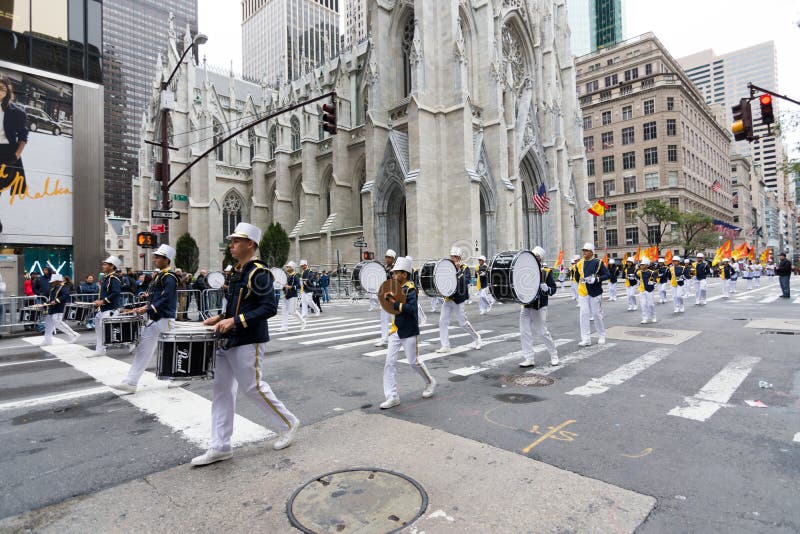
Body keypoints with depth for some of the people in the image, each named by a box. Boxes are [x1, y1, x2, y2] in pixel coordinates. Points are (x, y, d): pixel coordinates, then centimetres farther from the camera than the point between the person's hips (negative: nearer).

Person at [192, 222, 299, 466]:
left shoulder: (259, 273, -15)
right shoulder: (238, 271, 13)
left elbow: (269, 308, -22)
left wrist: (235, 321, -24)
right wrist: (221, 317, 9)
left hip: (248, 342, -9)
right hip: (228, 341, 9)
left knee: (254, 387, 1)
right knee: (222, 390, 9)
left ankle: (288, 423, 23)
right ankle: (220, 447, 19)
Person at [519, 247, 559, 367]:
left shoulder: (546, 272, -3)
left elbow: (553, 289, -2)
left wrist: (546, 289, -22)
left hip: (539, 307, -4)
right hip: (525, 306, 4)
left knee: (542, 333, 1)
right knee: (524, 333, 2)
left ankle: (554, 355, 23)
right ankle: (528, 359, 11)